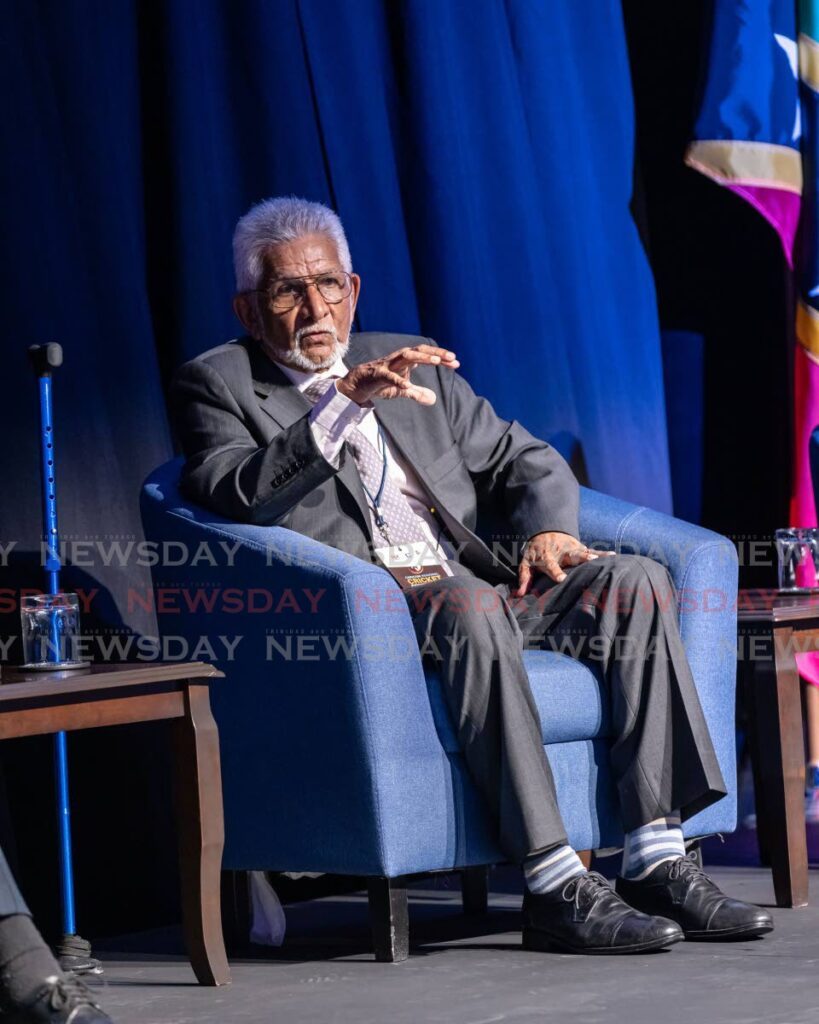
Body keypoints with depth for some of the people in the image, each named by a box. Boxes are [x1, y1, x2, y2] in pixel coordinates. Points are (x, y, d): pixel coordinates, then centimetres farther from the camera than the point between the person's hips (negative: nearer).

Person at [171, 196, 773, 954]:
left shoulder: (407, 363, 23)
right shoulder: (215, 385, 7)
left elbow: (524, 461, 23)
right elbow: (239, 499, -13)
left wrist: (548, 529, 1)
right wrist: (343, 401, -21)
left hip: (469, 592, 6)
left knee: (634, 579, -16)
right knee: (468, 605, -37)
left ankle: (655, 861, -20)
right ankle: (553, 886, -37)